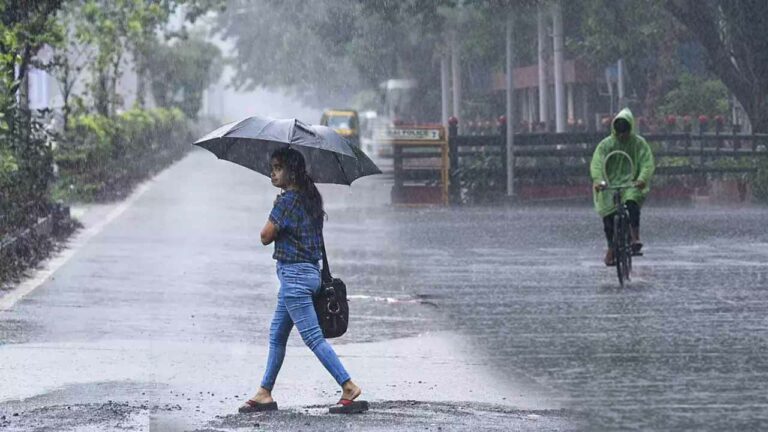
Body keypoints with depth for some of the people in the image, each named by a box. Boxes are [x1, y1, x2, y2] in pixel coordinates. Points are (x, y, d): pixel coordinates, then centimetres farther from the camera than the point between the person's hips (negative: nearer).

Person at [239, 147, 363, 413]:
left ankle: (348, 386, -12)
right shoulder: (308, 198, 11)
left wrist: (271, 225, 4)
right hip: (309, 270, 10)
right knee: (277, 335, 15)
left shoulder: (287, 200, -16)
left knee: (313, 337, -9)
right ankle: (265, 393, 19)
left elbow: (266, 237, -13)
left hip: (294, 273, -10)